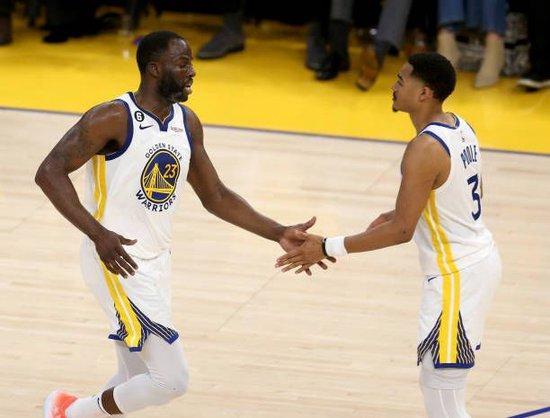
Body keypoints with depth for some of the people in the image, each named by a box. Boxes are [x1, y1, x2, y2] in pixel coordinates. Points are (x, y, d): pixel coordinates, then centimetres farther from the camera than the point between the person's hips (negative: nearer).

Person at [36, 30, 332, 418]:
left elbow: (215, 196, 15)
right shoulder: (113, 119, -16)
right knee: (171, 379, -13)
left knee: (138, 384, 14)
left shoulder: (187, 123, 8)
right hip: (119, 264, -8)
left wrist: (279, 234, 6)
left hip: (156, 264, 8)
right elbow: (50, 172, -17)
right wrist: (98, 233, -26)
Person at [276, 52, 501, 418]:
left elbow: (402, 231, -25)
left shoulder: (425, 149, -24)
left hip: (456, 275, -10)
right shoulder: (459, 127, 5)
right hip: (479, 258, 10)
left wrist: (328, 249, -22)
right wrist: (401, 212, 17)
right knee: (436, 379, 21)